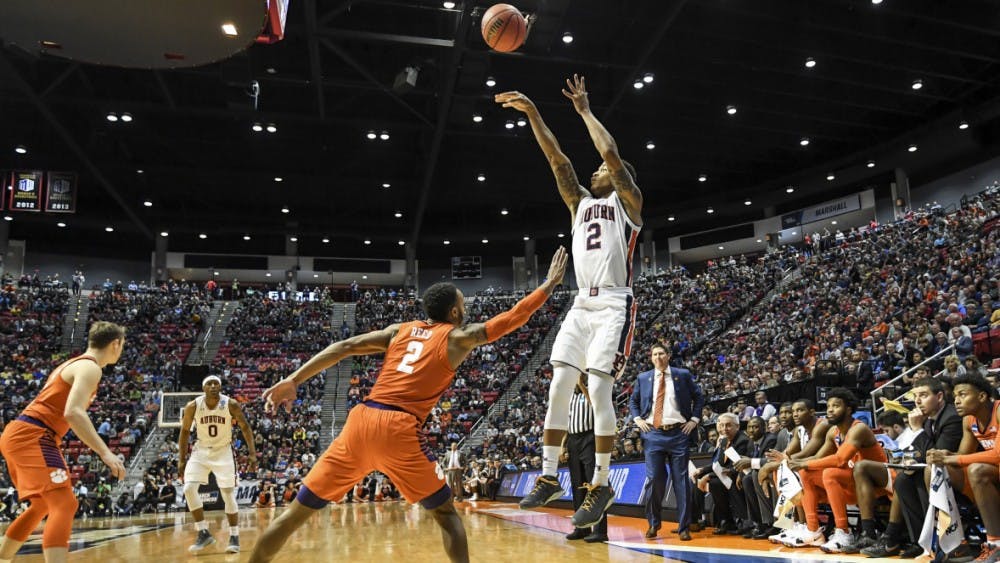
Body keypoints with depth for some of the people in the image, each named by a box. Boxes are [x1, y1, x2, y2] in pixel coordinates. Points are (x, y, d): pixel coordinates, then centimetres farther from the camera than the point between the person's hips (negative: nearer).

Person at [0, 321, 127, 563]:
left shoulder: (74, 364, 20)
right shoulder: (90, 368, -10)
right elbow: (73, 412, -24)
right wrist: (105, 453, -28)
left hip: (20, 434, 10)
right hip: (32, 437, -10)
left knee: (43, 506, 24)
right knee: (64, 504, -19)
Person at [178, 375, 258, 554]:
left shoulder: (231, 405, -17)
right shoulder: (192, 406, -14)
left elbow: (245, 427, -7)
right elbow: (185, 431, 1)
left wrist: (253, 453, -13)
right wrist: (181, 459, 1)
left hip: (223, 451, -2)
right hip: (201, 451, 2)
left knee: (228, 494, -3)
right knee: (189, 489, -14)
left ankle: (234, 537, 9)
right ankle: (204, 533, -2)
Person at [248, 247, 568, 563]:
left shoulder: (399, 330, 20)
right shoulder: (458, 337, 10)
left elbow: (343, 347, 10)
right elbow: (511, 319, 14)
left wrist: (293, 381, 8)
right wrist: (550, 284, 25)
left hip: (362, 420, 4)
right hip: (400, 429, -4)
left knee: (300, 509, 13)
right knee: (445, 512, 13)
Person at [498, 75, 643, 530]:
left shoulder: (628, 202, 4)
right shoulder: (581, 203, 20)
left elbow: (611, 153, -9)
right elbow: (557, 159, 12)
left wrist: (585, 110, 1)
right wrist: (532, 112, 6)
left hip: (614, 307, -6)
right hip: (582, 305, 6)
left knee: (598, 389, -14)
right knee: (559, 387, -1)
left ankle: (600, 486, -3)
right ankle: (548, 478, 6)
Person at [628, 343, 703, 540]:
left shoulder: (683, 375, 5)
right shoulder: (643, 378, 10)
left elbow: (699, 397, 12)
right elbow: (633, 401, 20)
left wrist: (694, 419, 3)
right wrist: (637, 419, 4)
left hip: (678, 433, -1)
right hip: (653, 433, 1)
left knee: (681, 480, 1)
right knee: (654, 479, -1)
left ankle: (684, 527, 8)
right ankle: (653, 523, 17)